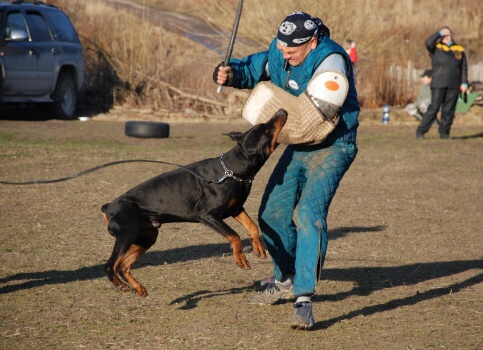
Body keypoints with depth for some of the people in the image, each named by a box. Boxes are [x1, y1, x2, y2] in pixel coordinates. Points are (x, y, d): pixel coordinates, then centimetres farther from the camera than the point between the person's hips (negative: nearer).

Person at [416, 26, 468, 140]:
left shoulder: (459, 50, 14)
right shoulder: (436, 48, 8)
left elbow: (464, 68, 14)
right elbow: (428, 43, -15)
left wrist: (464, 83, 5)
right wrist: (440, 33, -5)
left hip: (453, 85, 3)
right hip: (438, 84, -3)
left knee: (449, 110, 3)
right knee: (434, 107, -10)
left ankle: (444, 132, 11)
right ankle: (421, 131, -6)